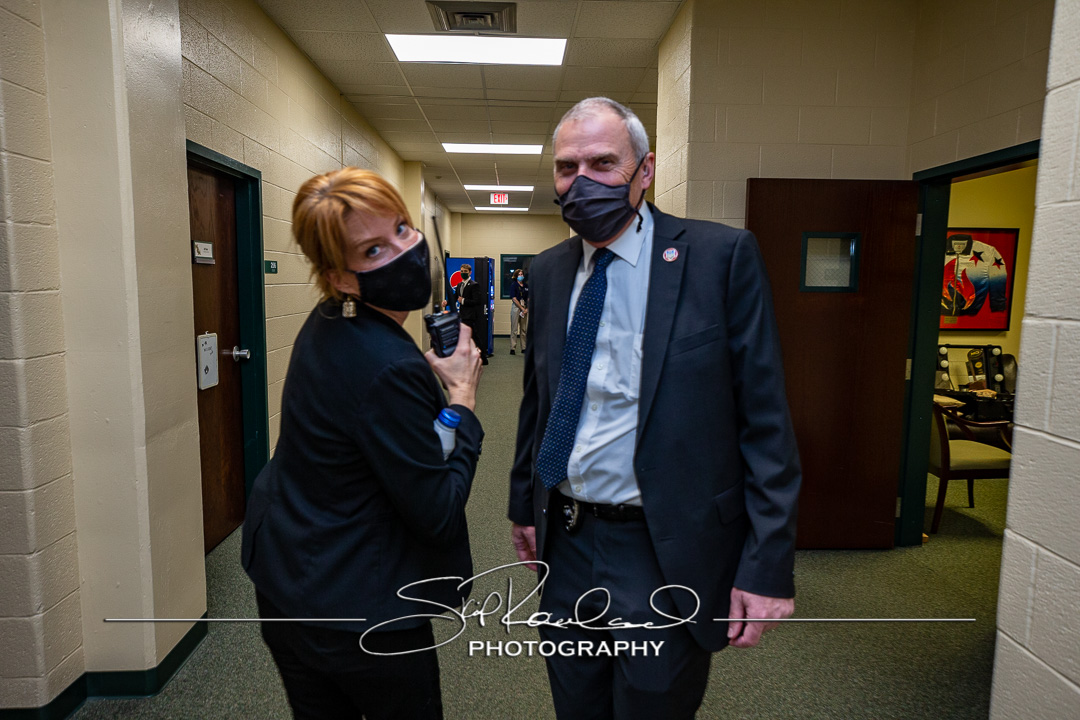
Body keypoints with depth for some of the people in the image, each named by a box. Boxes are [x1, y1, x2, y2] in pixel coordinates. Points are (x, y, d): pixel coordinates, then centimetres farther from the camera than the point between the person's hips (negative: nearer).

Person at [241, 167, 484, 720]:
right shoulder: (388, 368, -31)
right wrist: (464, 396, -14)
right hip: (357, 614, -8)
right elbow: (439, 516, -22)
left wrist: (440, 379, 0)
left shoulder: (327, 325, -2)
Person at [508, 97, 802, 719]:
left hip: (666, 554, -4)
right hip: (565, 544, 5)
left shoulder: (722, 255, -11)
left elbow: (767, 422, -12)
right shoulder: (548, 271, 5)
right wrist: (524, 504, 16)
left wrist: (767, 568, -13)